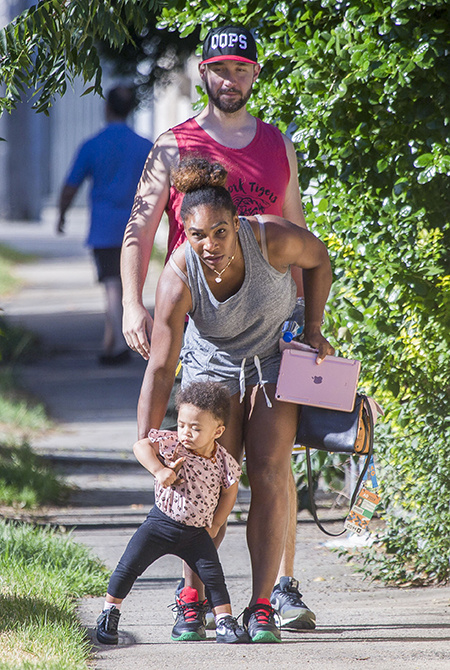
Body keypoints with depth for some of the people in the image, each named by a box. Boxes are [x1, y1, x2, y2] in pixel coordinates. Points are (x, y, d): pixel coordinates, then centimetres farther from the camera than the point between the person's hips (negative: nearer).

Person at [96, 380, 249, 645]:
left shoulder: (223, 462, -10)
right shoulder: (171, 444, -14)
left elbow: (229, 492, 5)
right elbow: (141, 446, -19)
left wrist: (214, 525, 5)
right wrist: (159, 471, -31)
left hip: (196, 531, 1)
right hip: (161, 523, -1)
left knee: (213, 574, -1)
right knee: (130, 566, -2)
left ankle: (225, 621, 12)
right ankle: (110, 612, 13)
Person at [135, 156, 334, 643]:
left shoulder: (272, 239, -29)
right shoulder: (178, 278, -30)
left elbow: (318, 259, -4)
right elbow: (159, 369, -30)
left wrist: (313, 328, -9)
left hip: (274, 360, 1)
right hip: (212, 364, -1)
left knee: (269, 479, -11)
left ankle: (261, 608, -8)